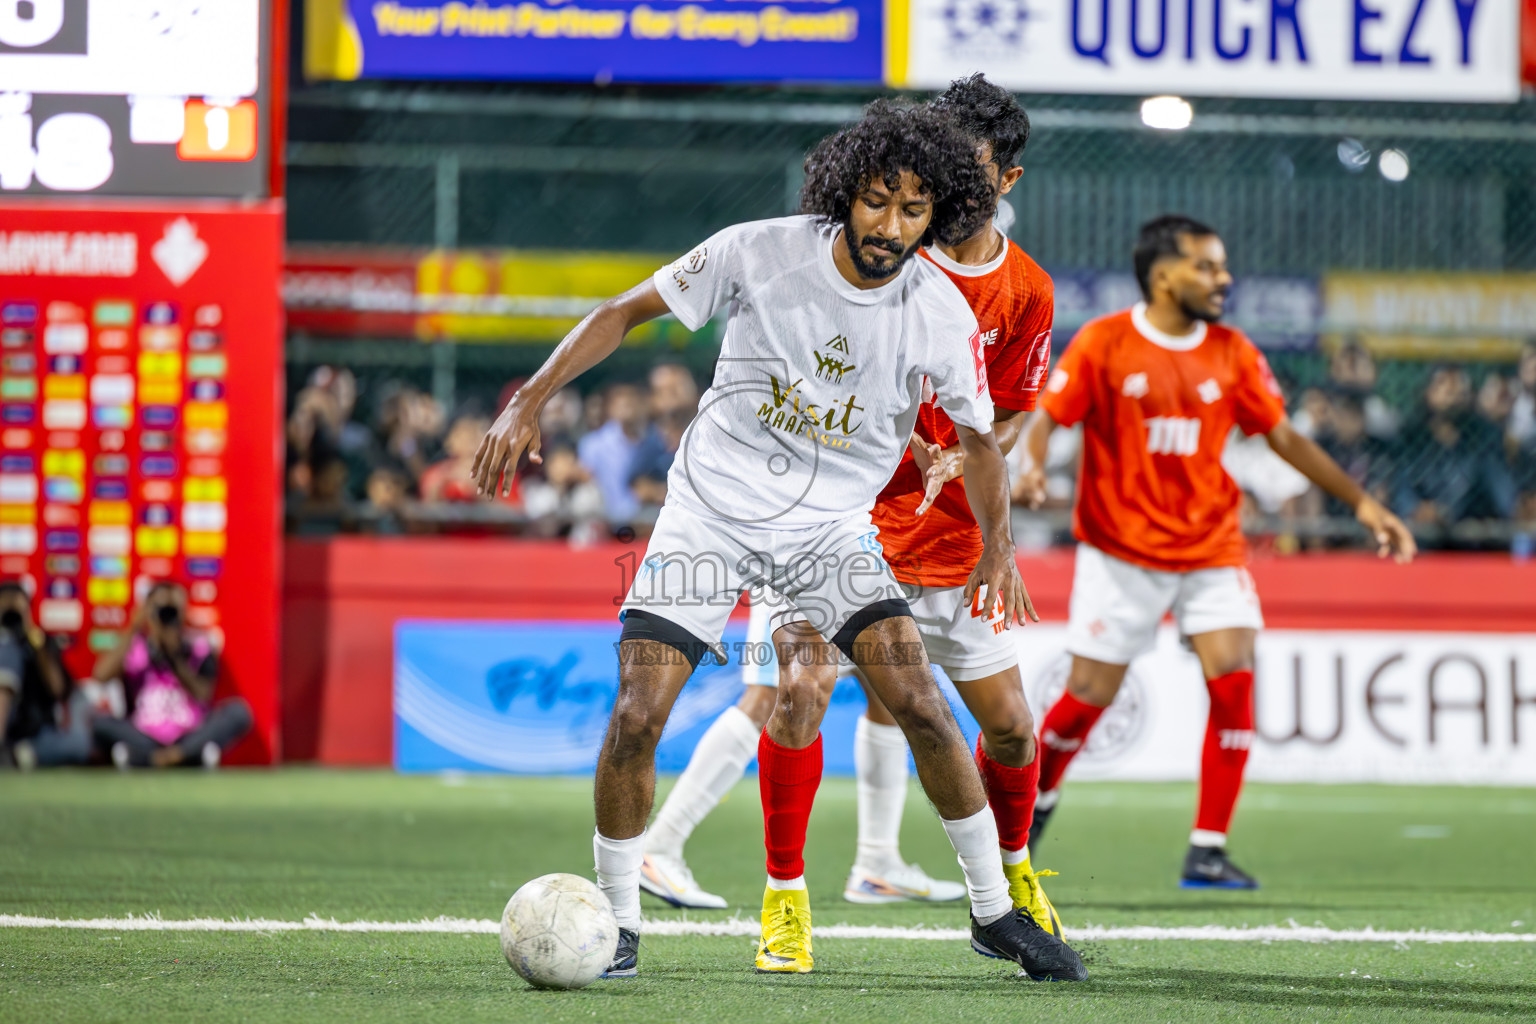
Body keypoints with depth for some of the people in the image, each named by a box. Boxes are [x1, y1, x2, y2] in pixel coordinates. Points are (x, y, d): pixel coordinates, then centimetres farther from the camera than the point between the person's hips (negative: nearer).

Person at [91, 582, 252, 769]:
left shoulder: (198, 647, 8)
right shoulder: (132, 649, 7)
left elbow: (203, 697, -5)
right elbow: (102, 675, -12)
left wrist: (176, 659, -15)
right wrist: (132, 630, -13)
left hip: (192, 738, 0)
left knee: (237, 711, -25)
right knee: (97, 721, -26)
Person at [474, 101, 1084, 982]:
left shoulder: (944, 316, -12)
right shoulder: (758, 253, -16)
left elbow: (979, 438, 5)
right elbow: (627, 312, -5)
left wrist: (999, 545, -10)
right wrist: (529, 402, -13)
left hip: (832, 529, 1)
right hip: (710, 512, -1)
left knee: (917, 698, -15)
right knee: (638, 715, -12)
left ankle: (996, 909, 2)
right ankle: (618, 922, 8)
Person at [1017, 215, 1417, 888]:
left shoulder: (1232, 354, 3)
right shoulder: (1105, 342, -6)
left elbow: (1284, 437, 11)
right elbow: (1048, 414, -6)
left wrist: (1360, 502, 8)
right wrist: (1033, 466, -28)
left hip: (1212, 548, 3)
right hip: (1121, 549, -3)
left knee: (1234, 678, -15)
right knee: (1089, 698, -1)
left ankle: (1208, 851, -7)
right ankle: (1037, 799, 31)